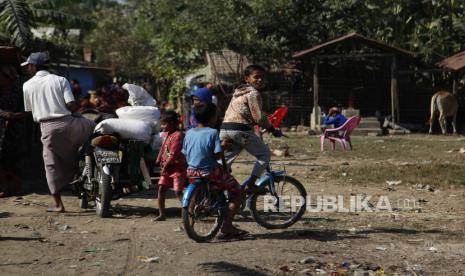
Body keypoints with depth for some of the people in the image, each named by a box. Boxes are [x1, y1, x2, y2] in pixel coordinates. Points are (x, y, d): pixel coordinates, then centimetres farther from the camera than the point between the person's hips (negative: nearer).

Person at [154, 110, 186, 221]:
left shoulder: (178, 135, -17)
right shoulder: (167, 134, 12)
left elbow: (174, 154, -20)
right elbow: (163, 149, 17)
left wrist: (166, 165, -16)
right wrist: (160, 161, 6)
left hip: (177, 168, -9)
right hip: (166, 168, 9)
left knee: (178, 192, -11)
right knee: (161, 188, 6)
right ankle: (162, 214, 13)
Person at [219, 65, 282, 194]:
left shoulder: (238, 91, 24)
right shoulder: (253, 93, -5)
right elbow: (259, 117, -11)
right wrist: (272, 129, 0)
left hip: (225, 129, 8)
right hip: (241, 130, -8)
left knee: (225, 160, 12)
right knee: (265, 154, 7)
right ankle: (251, 184, 1)